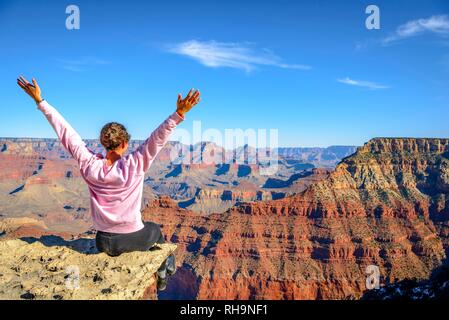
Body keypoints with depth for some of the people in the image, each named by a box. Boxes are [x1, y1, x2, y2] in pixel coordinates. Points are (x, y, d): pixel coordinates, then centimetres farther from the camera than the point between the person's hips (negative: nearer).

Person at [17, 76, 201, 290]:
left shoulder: (89, 165, -14)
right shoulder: (134, 165, -23)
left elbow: (65, 132, -9)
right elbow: (158, 138, -28)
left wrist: (40, 101, -3)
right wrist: (179, 113, -33)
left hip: (104, 242, 3)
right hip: (133, 240, -3)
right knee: (156, 231, 32)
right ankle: (163, 273, 50)